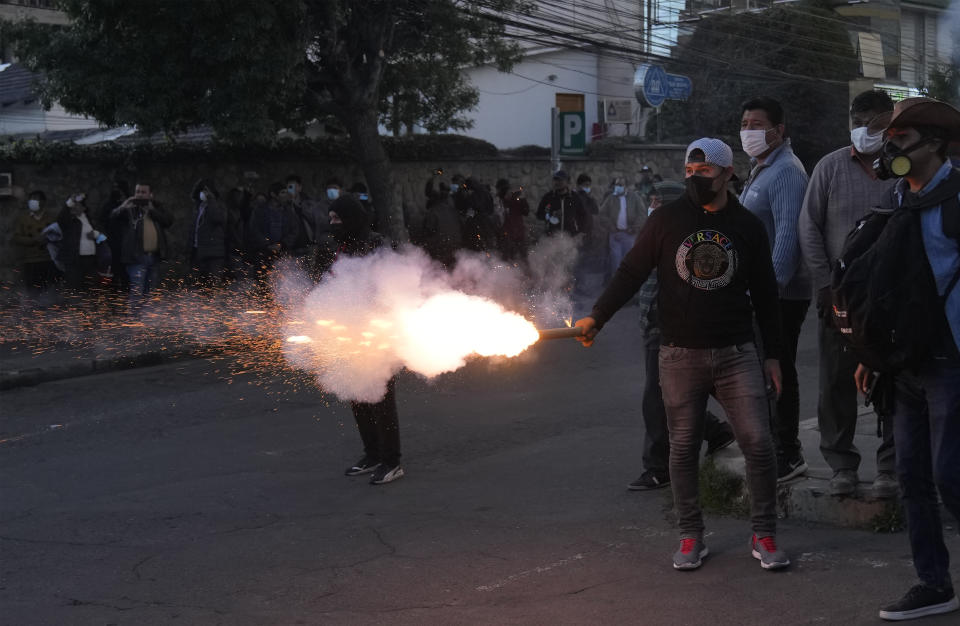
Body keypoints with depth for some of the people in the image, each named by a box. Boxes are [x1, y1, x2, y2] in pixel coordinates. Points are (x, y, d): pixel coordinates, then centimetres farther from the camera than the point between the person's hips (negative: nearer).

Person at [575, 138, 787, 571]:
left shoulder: (747, 226, 6)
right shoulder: (666, 220, 3)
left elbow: (765, 295, 12)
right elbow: (631, 273, 3)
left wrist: (772, 354, 10)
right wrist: (596, 317, -8)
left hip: (736, 353, 0)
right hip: (680, 356, 0)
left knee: (758, 442, -5)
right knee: (683, 447, 5)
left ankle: (764, 536, 8)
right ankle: (691, 537, 18)